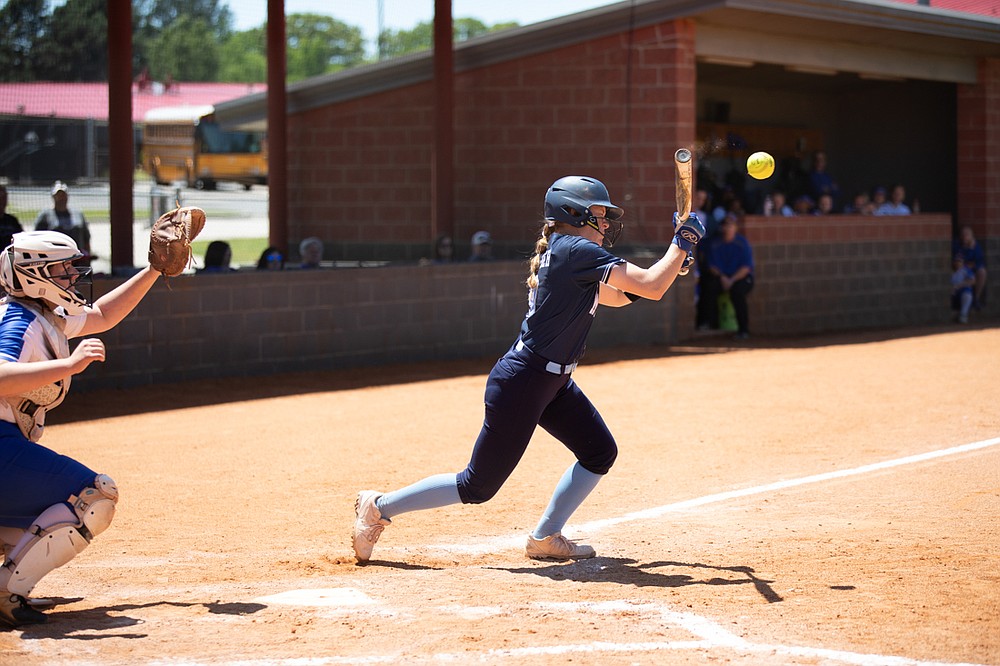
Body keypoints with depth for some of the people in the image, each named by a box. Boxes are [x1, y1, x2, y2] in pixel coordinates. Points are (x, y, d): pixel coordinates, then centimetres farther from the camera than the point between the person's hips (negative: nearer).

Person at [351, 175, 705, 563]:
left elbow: (618, 296, 22)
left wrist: (673, 257, 14)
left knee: (599, 452, 8)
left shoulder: (560, 251, 10)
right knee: (478, 486, -1)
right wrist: (682, 243, -8)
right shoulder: (577, 251, -19)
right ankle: (379, 508, 12)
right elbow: (652, 288, -23)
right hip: (521, 385, -10)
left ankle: (545, 538, 16)